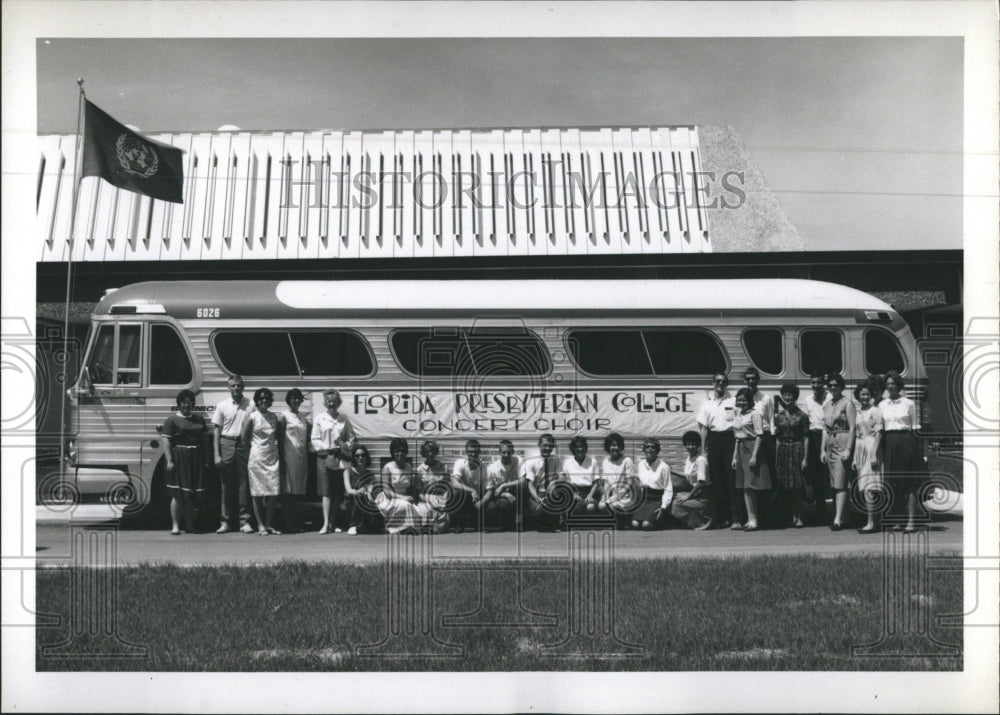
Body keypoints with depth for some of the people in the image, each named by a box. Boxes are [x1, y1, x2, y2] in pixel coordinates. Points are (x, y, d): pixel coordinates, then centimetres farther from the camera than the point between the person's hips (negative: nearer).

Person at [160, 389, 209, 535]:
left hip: (196, 460, 5)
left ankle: (190, 525, 16)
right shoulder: (172, 419, -1)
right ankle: (175, 525, 1)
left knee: (193, 494, 7)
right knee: (178, 493, -3)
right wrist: (169, 460, -15)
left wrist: (206, 460, 12)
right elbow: (166, 441, -6)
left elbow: (204, 439, 18)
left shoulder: (199, 419, 15)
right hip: (179, 460, -5)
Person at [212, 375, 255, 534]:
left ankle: (245, 521, 4)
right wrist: (217, 454, -3)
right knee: (227, 485, 4)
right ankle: (226, 522, 9)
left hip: (244, 445, 0)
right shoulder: (222, 406, 5)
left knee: (244, 484, 0)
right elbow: (216, 431, 5)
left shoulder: (250, 405, 4)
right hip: (227, 445, 0)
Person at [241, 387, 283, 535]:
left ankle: (269, 524, 7)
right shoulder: (253, 417, -3)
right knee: (257, 493, 0)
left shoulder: (274, 417, 7)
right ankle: (260, 525, 6)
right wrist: (256, 444, 5)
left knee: (273, 493, -2)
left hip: (272, 457, 3)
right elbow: (244, 438, 2)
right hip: (257, 457, -3)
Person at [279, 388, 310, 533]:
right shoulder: (284, 415, 0)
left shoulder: (303, 417, 17)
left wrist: (307, 459, 13)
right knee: (289, 490, -7)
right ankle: (288, 524, -8)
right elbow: (280, 438, -5)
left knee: (298, 490, 6)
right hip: (290, 456, -6)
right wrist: (282, 460, -12)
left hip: (302, 457, 6)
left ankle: (295, 523, 10)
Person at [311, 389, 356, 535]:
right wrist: (328, 448, -10)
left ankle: (334, 523, 11)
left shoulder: (344, 419, 10)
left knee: (338, 491, 3)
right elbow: (315, 440, 2)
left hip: (340, 457, 2)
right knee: (326, 491, -7)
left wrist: (346, 446, -6)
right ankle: (326, 523, -8)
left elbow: (351, 437, 13)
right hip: (324, 457, -2)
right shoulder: (319, 419, 3)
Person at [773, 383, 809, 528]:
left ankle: (799, 517, 2)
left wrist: (805, 458, -9)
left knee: (796, 486, -5)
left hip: (797, 450, -4)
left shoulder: (801, 416, -2)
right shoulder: (779, 416, 9)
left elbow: (806, 438, -4)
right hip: (782, 451, 4)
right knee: (787, 487, 6)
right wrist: (776, 459, 8)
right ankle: (793, 515, 15)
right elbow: (777, 438, 11)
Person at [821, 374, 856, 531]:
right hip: (830, 446, 7)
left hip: (842, 444, -7)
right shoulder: (827, 406, 15)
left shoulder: (847, 403, -5)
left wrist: (848, 450, -16)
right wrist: (823, 450, 12)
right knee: (834, 484, 7)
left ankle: (838, 519, -15)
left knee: (840, 484, -11)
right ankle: (837, 517, 11)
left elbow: (852, 428, -10)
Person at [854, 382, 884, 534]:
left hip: (871, 448, -7)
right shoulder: (858, 413, 16)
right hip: (860, 449, 7)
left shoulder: (875, 411, -5)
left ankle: (871, 522, -13)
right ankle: (870, 521, 10)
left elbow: (878, 433, -10)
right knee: (864, 489, 6)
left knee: (869, 487, -12)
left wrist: (874, 454, -17)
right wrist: (855, 458, 16)